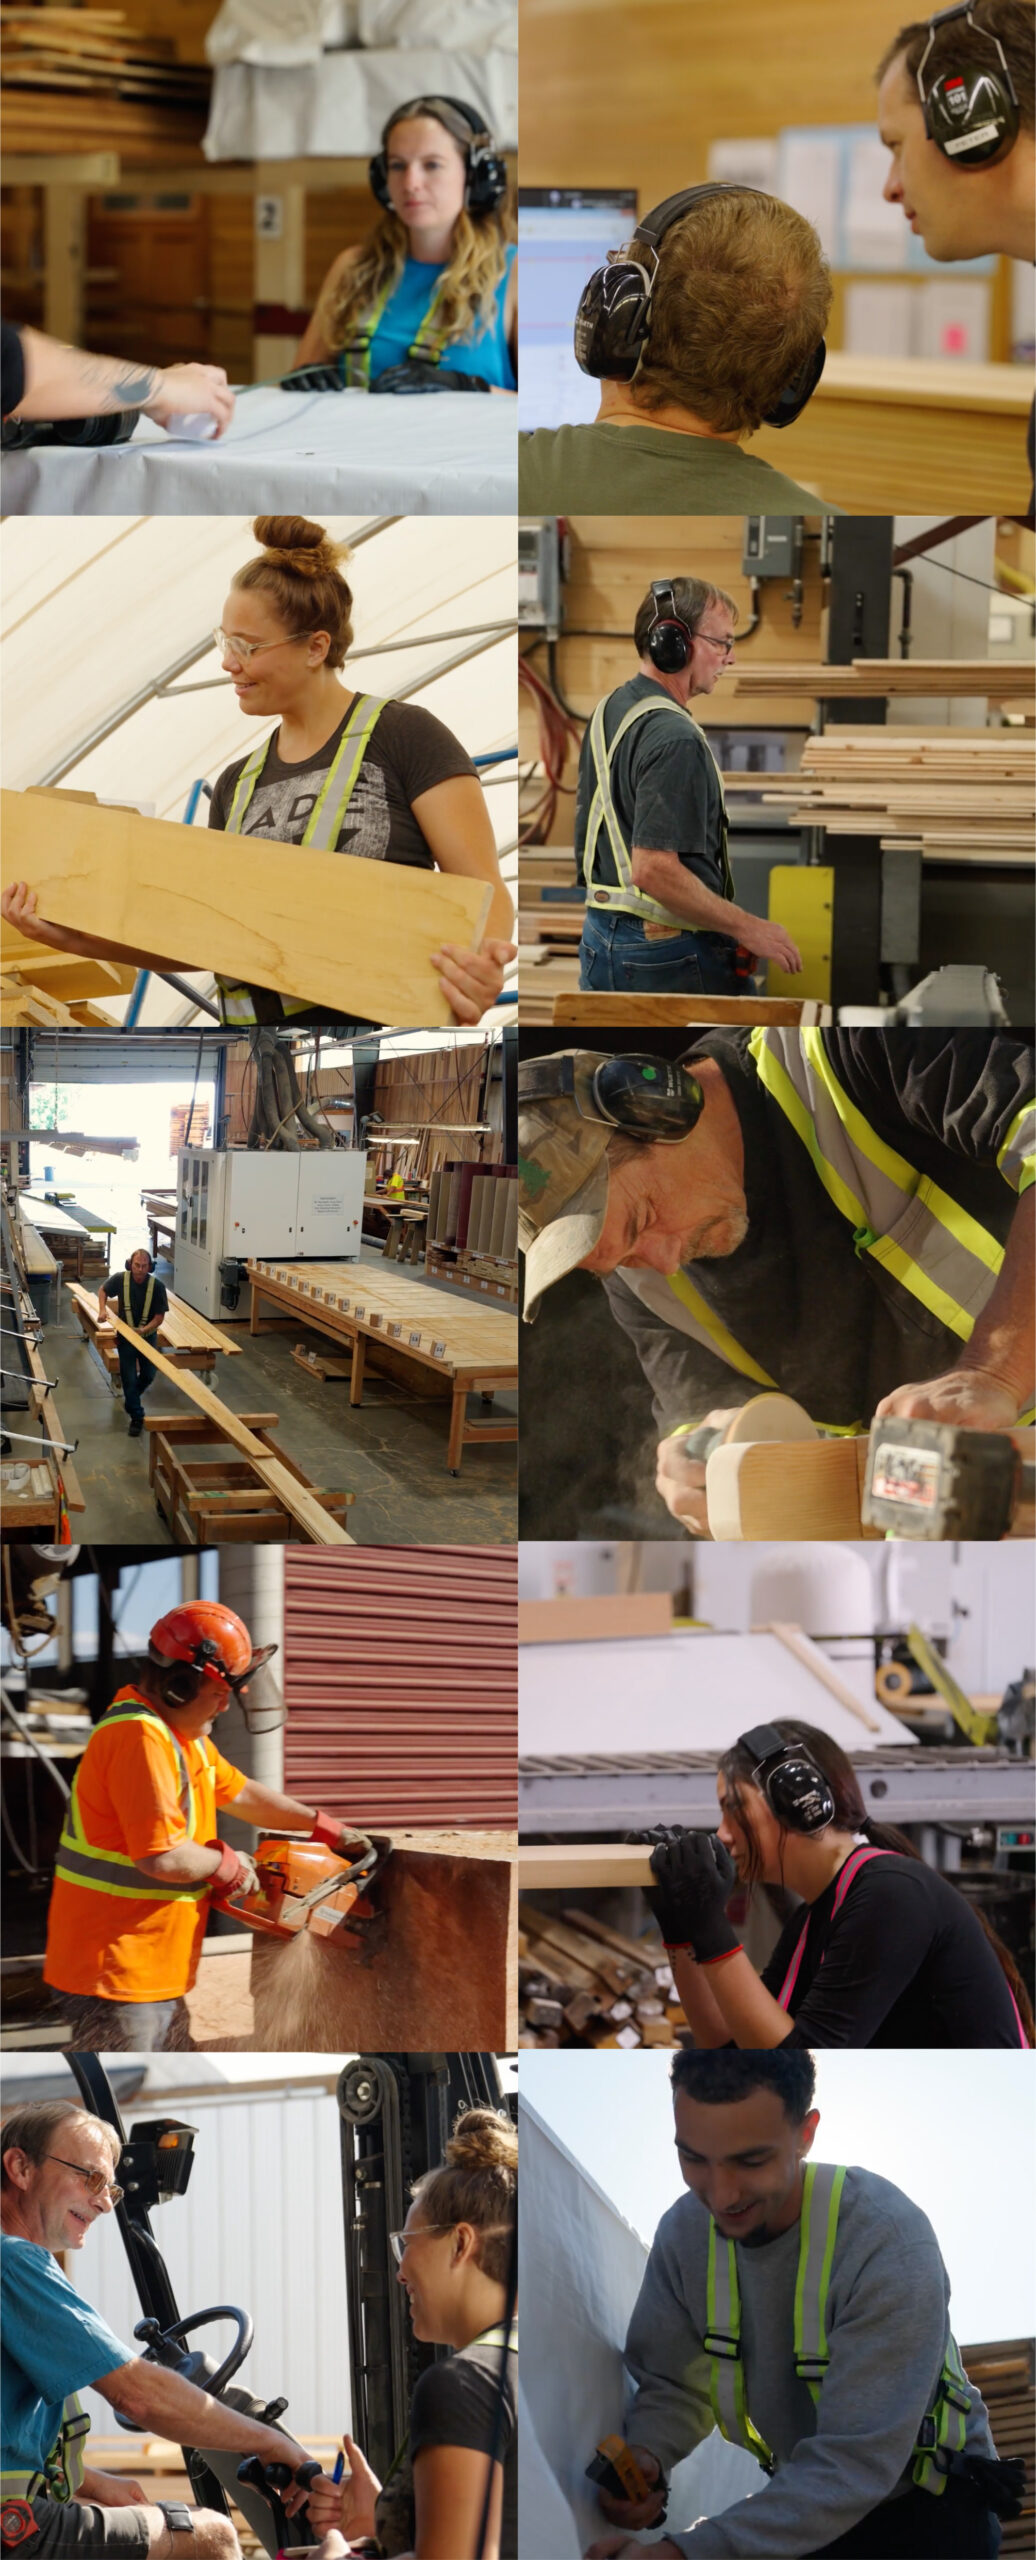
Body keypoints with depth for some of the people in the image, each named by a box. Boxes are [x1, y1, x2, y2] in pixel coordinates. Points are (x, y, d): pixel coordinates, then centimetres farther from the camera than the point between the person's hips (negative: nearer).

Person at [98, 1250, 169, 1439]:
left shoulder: (157, 1286, -19)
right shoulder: (120, 1279, -17)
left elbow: (159, 1317, -14)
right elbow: (103, 1290, 5)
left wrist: (144, 1330, -30)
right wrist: (102, 1309, -12)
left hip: (147, 1336, 1)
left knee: (148, 1375, 15)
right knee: (129, 1378, -2)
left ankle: (131, 1396, 46)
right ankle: (136, 1418, 10)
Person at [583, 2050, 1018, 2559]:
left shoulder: (890, 2243, -30)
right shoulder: (684, 2230, -11)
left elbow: (853, 2467, -33)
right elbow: (672, 2386, -1)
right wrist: (643, 2455, -26)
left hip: (926, 2509, -5)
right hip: (802, 2497, 5)